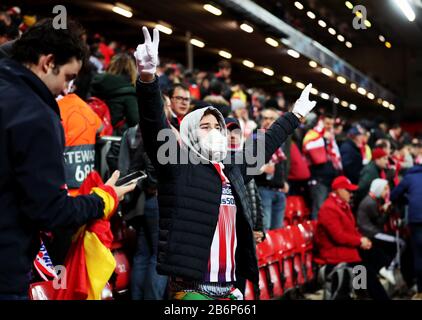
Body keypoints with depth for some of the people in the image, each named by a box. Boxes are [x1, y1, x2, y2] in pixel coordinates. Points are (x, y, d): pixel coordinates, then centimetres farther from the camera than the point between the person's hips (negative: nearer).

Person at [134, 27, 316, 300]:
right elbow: (155, 124, -16)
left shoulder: (233, 167, 16)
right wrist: (148, 78, -30)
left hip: (228, 287, 7)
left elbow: (266, 143, 30)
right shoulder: (177, 163, -1)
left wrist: (295, 115, 39)